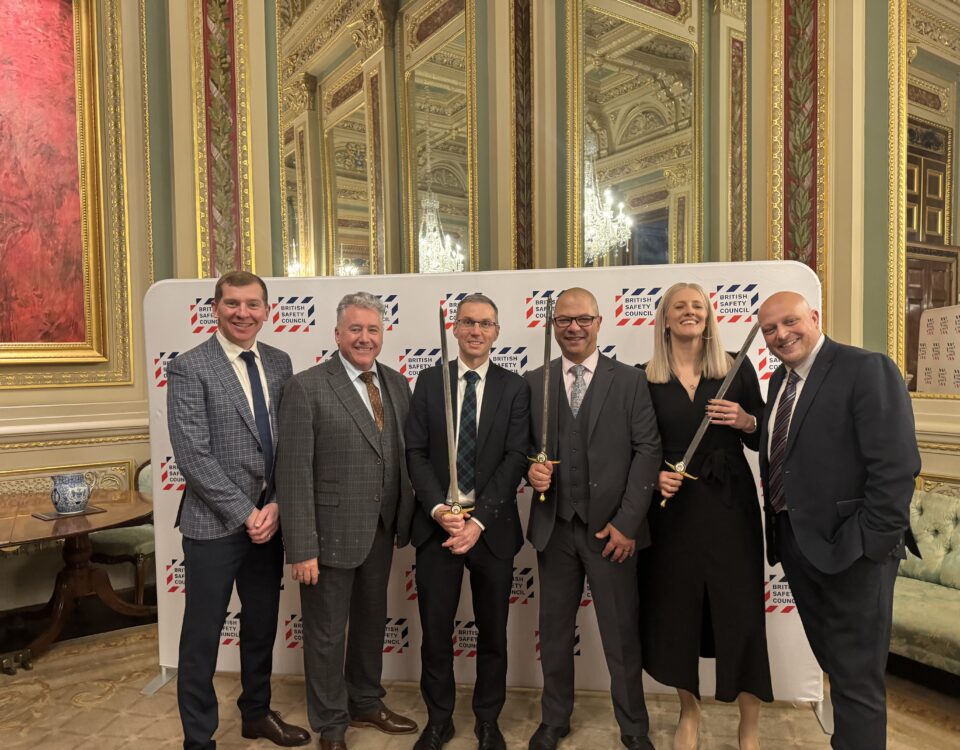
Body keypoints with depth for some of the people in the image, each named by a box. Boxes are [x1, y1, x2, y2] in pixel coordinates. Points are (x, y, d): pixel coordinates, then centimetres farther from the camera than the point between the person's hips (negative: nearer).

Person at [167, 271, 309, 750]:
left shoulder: (279, 363, 5)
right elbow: (193, 456, -16)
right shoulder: (188, 369, -10)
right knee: (203, 634, 8)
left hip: (268, 517, 5)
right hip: (215, 523, -5)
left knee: (262, 624, 19)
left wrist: (277, 505, -7)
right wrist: (245, 513, -15)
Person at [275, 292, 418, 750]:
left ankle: (366, 703, 45)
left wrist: (405, 520, 3)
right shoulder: (306, 387, -13)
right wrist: (302, 548, -17)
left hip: (381, 532, 6)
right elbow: (294, 472, -15)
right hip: (331, 533, -5)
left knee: (371, 622, 22)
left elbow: (406, 456, 6)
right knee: (327, 633, 12)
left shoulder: (397, 383, 5)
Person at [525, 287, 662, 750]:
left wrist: (627, 522, -11)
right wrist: (530, 468, -15)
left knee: (622, 635, 9)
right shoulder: (534, 382, 6)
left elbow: (647, 451, -5)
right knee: (554, 630, 16)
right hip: (554, 526, 2)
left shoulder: (630, 381, 0)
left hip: (610, 527, -2)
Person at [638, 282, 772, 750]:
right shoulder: (646, 378, 0)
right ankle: (688, 712, 31)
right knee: (675, 607, 8)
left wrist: (746, 421, -14)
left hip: (729, 503, 0)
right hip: (672, 505, 0)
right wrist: (654, 476, -12)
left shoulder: (738, 370, 2)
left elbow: (763, 442, 6)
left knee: (740, 609, 2)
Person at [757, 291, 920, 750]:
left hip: (850, 548, -7)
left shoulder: (867, 369, -14)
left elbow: (896, 465, -20)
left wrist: (872, 541, -21)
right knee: (836, 666, 23)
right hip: (795, 544, 8)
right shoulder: (780, 380, 11)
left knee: (857, 678, 6)